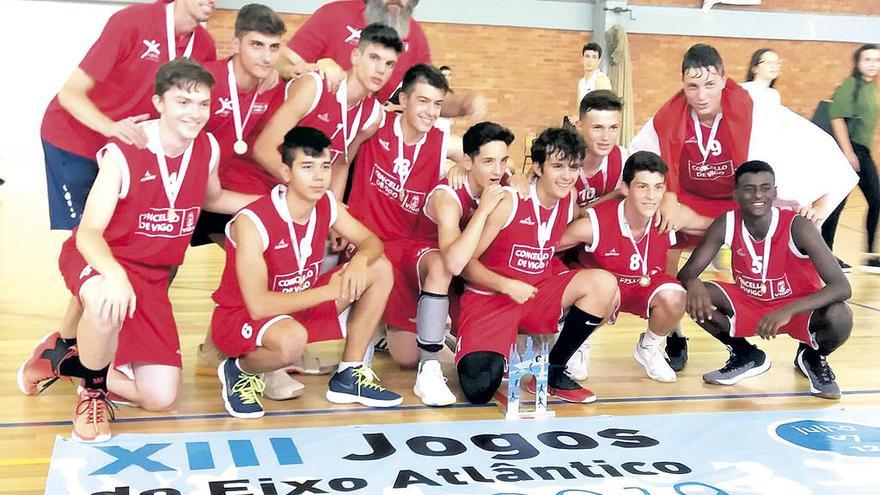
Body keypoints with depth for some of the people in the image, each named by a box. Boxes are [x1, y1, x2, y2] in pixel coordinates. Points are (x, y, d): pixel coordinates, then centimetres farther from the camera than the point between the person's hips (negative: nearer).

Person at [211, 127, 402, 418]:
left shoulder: (327, 204, -8)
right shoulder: (252, 222, -28)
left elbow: (371, 241, 4)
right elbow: (258, 306, -31)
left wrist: (360, 260, -23)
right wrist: (330, 290, -28)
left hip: (299, 302, 7)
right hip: (240, 316, -7)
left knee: (380, 269, -3)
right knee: (292, 339, -42)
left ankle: (349, 377, 6)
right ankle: (239, 370, -4)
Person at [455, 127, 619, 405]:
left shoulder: (571, 202, 1)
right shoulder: (509, 202, -16)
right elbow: (465, 262, -13)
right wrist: (506, 285, -28)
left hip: (539, 294, 6)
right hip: (490, 297, -6)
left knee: (604, 283, -17)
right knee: (479, 391, -26)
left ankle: (554, 371, -4)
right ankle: (473, 354, 14)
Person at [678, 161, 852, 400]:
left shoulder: (796, 227, -26)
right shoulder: (726, 224, -16)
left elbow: (842, 287, -32)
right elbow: (687, 272, -14)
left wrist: (787, 311, -46)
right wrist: (693, 284, -40)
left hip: (797, 307, -3)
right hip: (748, 303, 3)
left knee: (840, 318, -34)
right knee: (693, 298, -22)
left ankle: (813, 358, 4)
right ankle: (746, 356, 6)